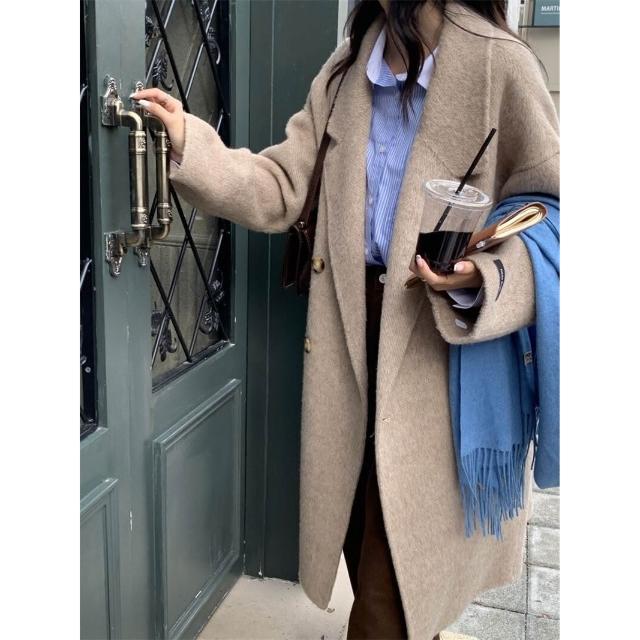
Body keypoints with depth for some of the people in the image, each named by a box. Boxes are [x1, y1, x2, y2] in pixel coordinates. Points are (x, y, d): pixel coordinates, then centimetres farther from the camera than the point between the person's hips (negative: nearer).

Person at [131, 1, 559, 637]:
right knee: (363, 535, 18)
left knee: (393, 580, 3)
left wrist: (482, 281, -24)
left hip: (441, 339, -5)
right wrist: (190, 146, -10)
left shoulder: (499, 64, -11)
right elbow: (283, 189, 3)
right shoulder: (347, 65, 8)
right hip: (355, 326, 5)